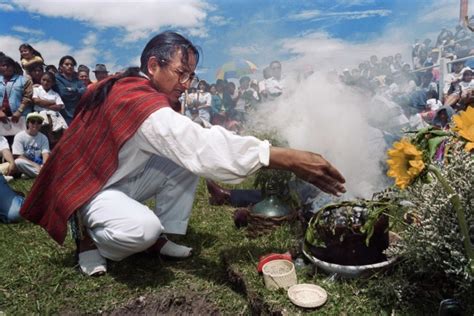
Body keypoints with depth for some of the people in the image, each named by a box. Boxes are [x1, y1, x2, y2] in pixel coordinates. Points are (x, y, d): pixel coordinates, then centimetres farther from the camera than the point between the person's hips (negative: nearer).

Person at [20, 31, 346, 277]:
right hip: (87, 186, -9)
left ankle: (164, 237, 4)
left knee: (185, 160, -5)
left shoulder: (134, 88, 0)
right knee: (143, 228, -35)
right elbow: (201, 146, -41)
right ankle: (91, 238, -1)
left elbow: (192, 146, 3)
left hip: (120, 180, 9)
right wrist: (288, 158, -43)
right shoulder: (138, 100, -31)